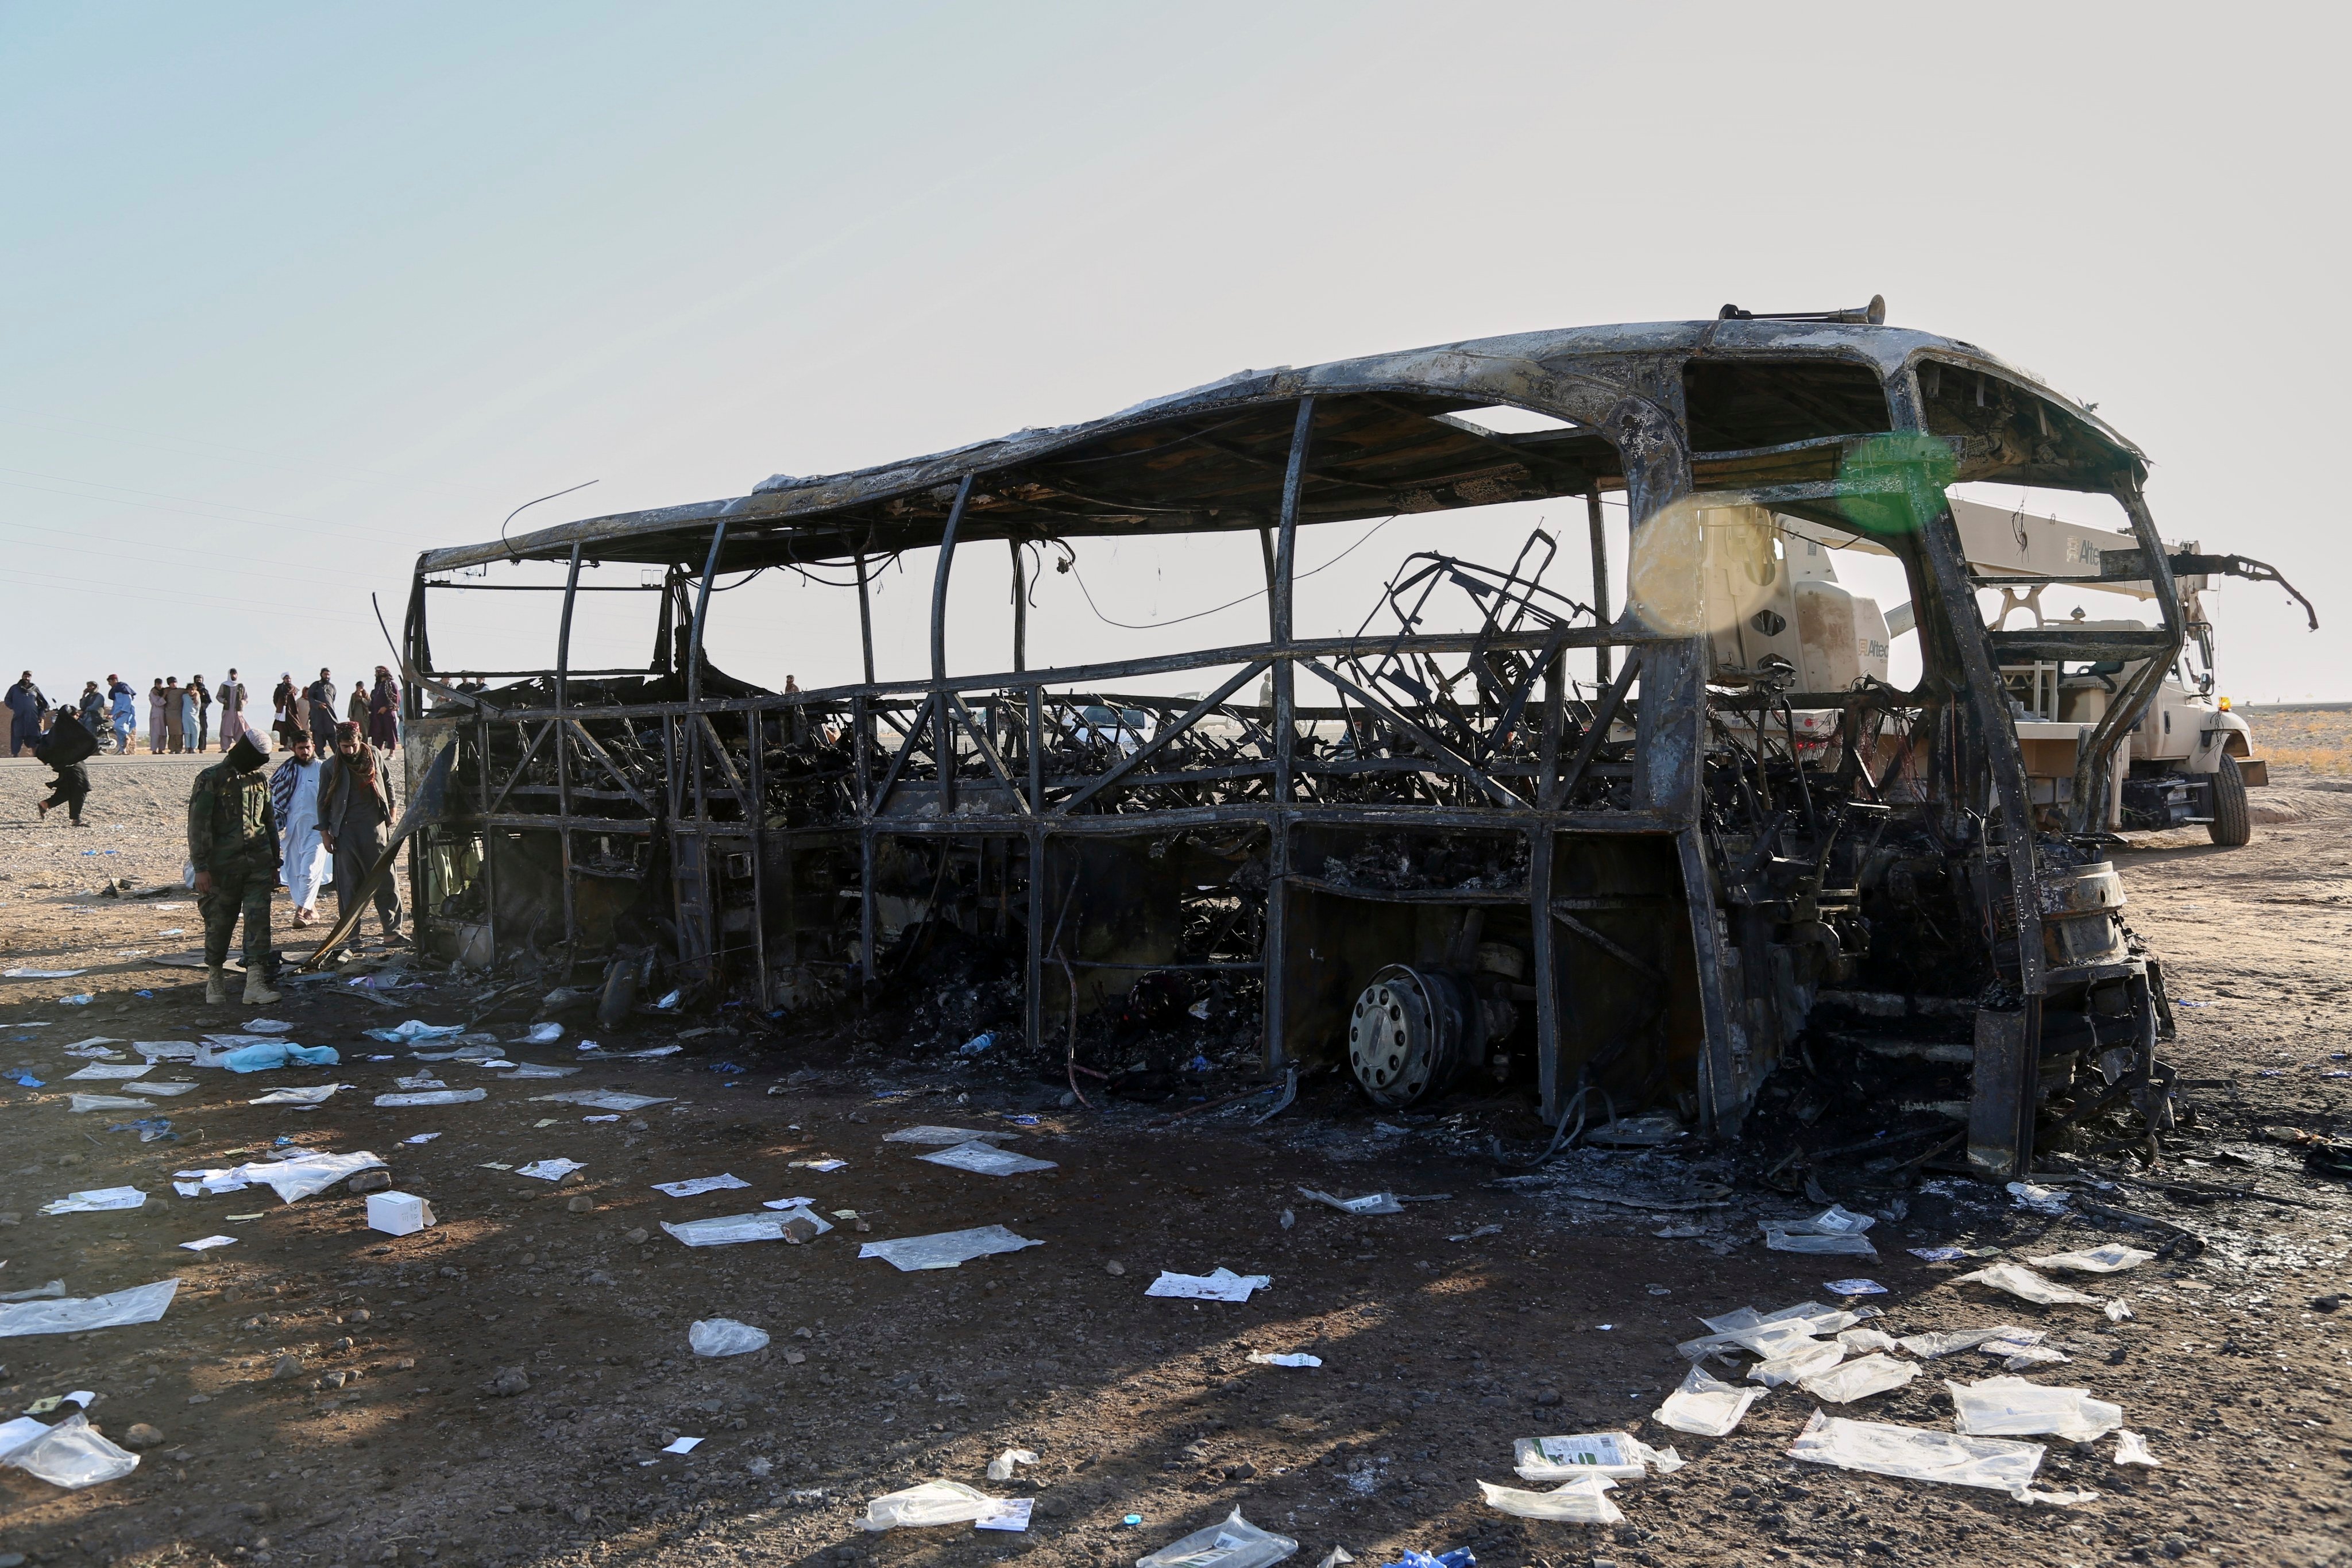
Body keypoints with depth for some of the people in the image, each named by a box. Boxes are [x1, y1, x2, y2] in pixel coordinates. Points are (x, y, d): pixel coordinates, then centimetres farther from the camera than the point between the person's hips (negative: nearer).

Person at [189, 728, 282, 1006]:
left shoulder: (260, 780, 13)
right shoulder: (210, 780, -4)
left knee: (259, 921, -6)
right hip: (222, 867, -4)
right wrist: (201, 868, -14)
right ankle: (215, 978, 25)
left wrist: (274, 862, 24)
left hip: (258, 865, 4)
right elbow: (198, 826, -8)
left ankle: (255, 984, -9)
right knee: (219, 923, 6)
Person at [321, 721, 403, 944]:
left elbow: (386, 783, 18)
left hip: (374, 826, 1)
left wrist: (391, 811, 16)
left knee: (385, 880, -2)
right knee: (349, 885, 2)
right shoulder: (330, 767, -1)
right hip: (346, 830, -1)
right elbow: (323, 802, 6)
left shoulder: (374, 755, 4)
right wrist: (324, 832, 3)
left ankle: (392, 930, 1)